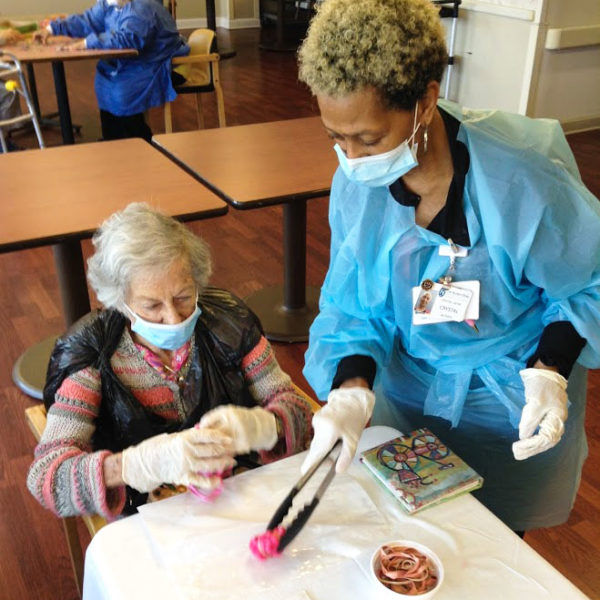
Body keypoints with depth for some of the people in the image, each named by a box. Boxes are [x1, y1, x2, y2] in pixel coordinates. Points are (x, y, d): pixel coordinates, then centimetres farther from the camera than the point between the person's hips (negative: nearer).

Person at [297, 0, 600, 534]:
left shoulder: (523, 184, -30)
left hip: (512, 406, -3)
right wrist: (351, 390, -26)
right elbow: (351, 305, -10)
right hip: (407, 387, 3)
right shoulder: (355, 185, -17)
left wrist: (548, 373, -26)